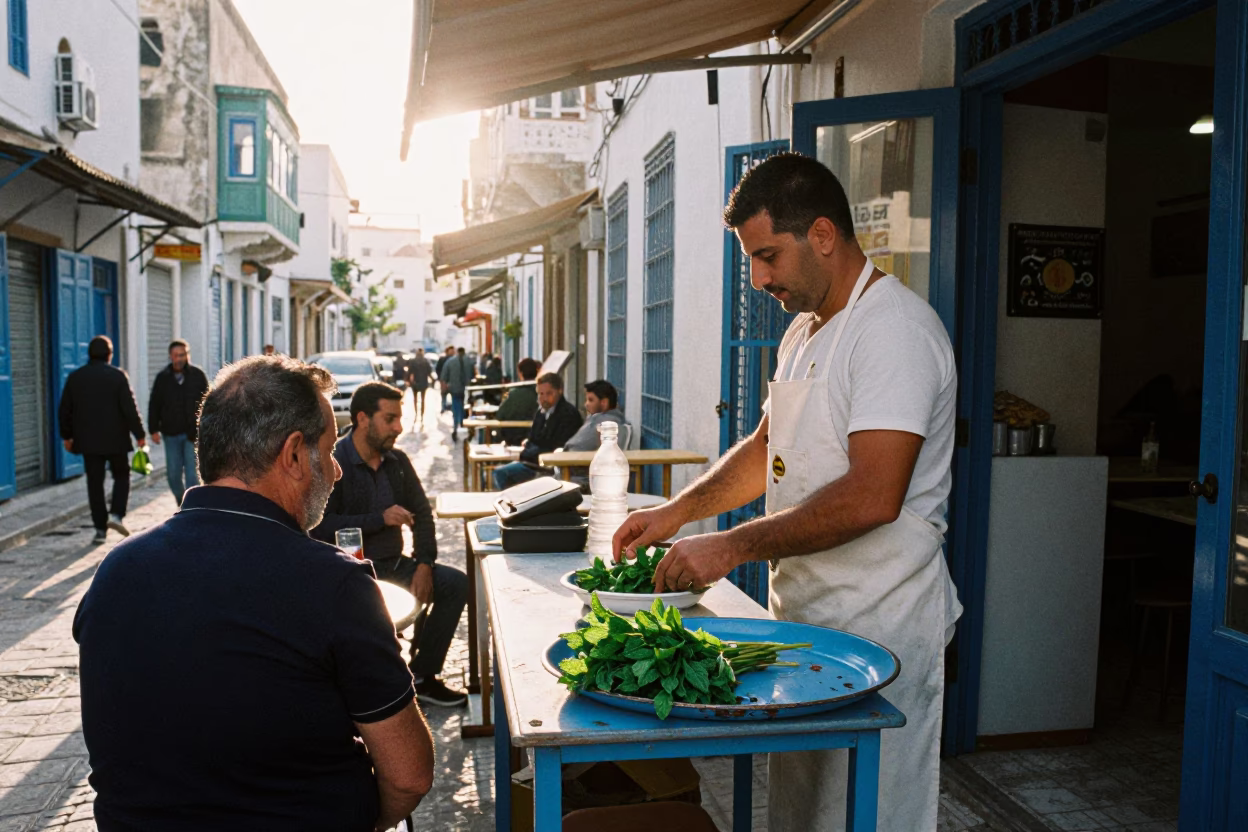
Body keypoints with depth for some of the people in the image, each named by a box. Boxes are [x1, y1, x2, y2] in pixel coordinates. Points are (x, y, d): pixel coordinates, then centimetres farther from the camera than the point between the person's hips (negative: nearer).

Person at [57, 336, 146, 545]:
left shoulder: (75, 377, 4)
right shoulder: (118, 375, -8)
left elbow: (64, 411, 8)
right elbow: (130, 409, -11)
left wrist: (67, 436, 19)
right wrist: (139, 435, -5)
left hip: (88, 441, 3)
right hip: (115, 439, -3)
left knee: (95, 483, 7)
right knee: (121, 476, 15)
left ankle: (100, 529, 7)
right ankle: (116, 514, -4)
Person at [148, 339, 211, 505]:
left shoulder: (198, 375, -1)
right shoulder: (162, 378, 4)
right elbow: (154, 406, 8)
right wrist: (154, 429, 2)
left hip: (193, 433, -2)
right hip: (171, 434, 2)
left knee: (192, 473, -5)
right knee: (173, 474, 8)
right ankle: (181, 503, 27)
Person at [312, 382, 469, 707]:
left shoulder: (397, 461, 8)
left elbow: (422, 514, 11)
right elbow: (321, 527, -21)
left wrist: (424, 564, -3)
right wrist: (380, 519, -22)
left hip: (392, 564, 7)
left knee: (456, 583, -6)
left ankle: (422, 675, 3)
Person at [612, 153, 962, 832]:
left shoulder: (894, 330, -18)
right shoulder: (805, 330, 14)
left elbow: (872, 497, -27)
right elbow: (767, 447, 20)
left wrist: (734, 547, -22)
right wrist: (678, 510, 8)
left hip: (878, 625, -9)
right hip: (804, 614, 9)